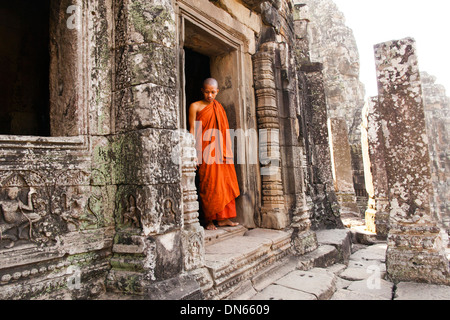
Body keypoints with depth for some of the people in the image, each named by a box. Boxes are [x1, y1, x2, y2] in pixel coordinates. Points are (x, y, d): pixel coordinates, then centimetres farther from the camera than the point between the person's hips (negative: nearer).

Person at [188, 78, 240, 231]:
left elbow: (224, 131, 16)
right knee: (208, 185, -5)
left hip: (220, 152, 5)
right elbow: (192, 129, -3)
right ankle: (209, 220, 4)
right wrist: (194, 153, -11)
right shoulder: (195, 106, 4)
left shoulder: (219, 108, 17)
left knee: (225, 183, 3)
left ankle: (223, 218, 11)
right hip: (205, 151, -5)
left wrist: (227, 152, 9)